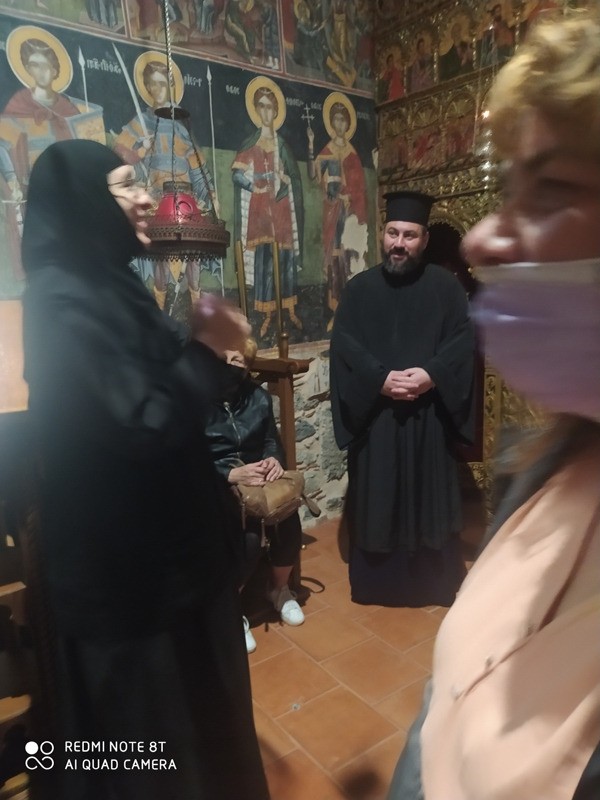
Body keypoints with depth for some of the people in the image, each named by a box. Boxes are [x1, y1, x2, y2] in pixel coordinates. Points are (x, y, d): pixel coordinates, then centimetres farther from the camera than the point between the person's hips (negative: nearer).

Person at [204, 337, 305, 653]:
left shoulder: (258, 396, 3)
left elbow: (271, 439, 9)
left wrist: (274, 459, -15)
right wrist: (231, 474, -28)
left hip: (256, 478, 5)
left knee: (289, 523, -21)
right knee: (248, 539, -28)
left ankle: (280, 588, 12)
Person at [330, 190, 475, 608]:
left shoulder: (445, 284, 4)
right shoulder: (360, 287, 5)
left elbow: (463, 339, -2)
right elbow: (344, 343, -4)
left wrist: (431, 375, -19)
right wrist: (381, 379, -18)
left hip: (430, 412, 0)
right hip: (374, 412, 0)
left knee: (430, 496, 9)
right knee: (376, 499, 7)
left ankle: (436, 581, 27)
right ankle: (376, 581, 24)